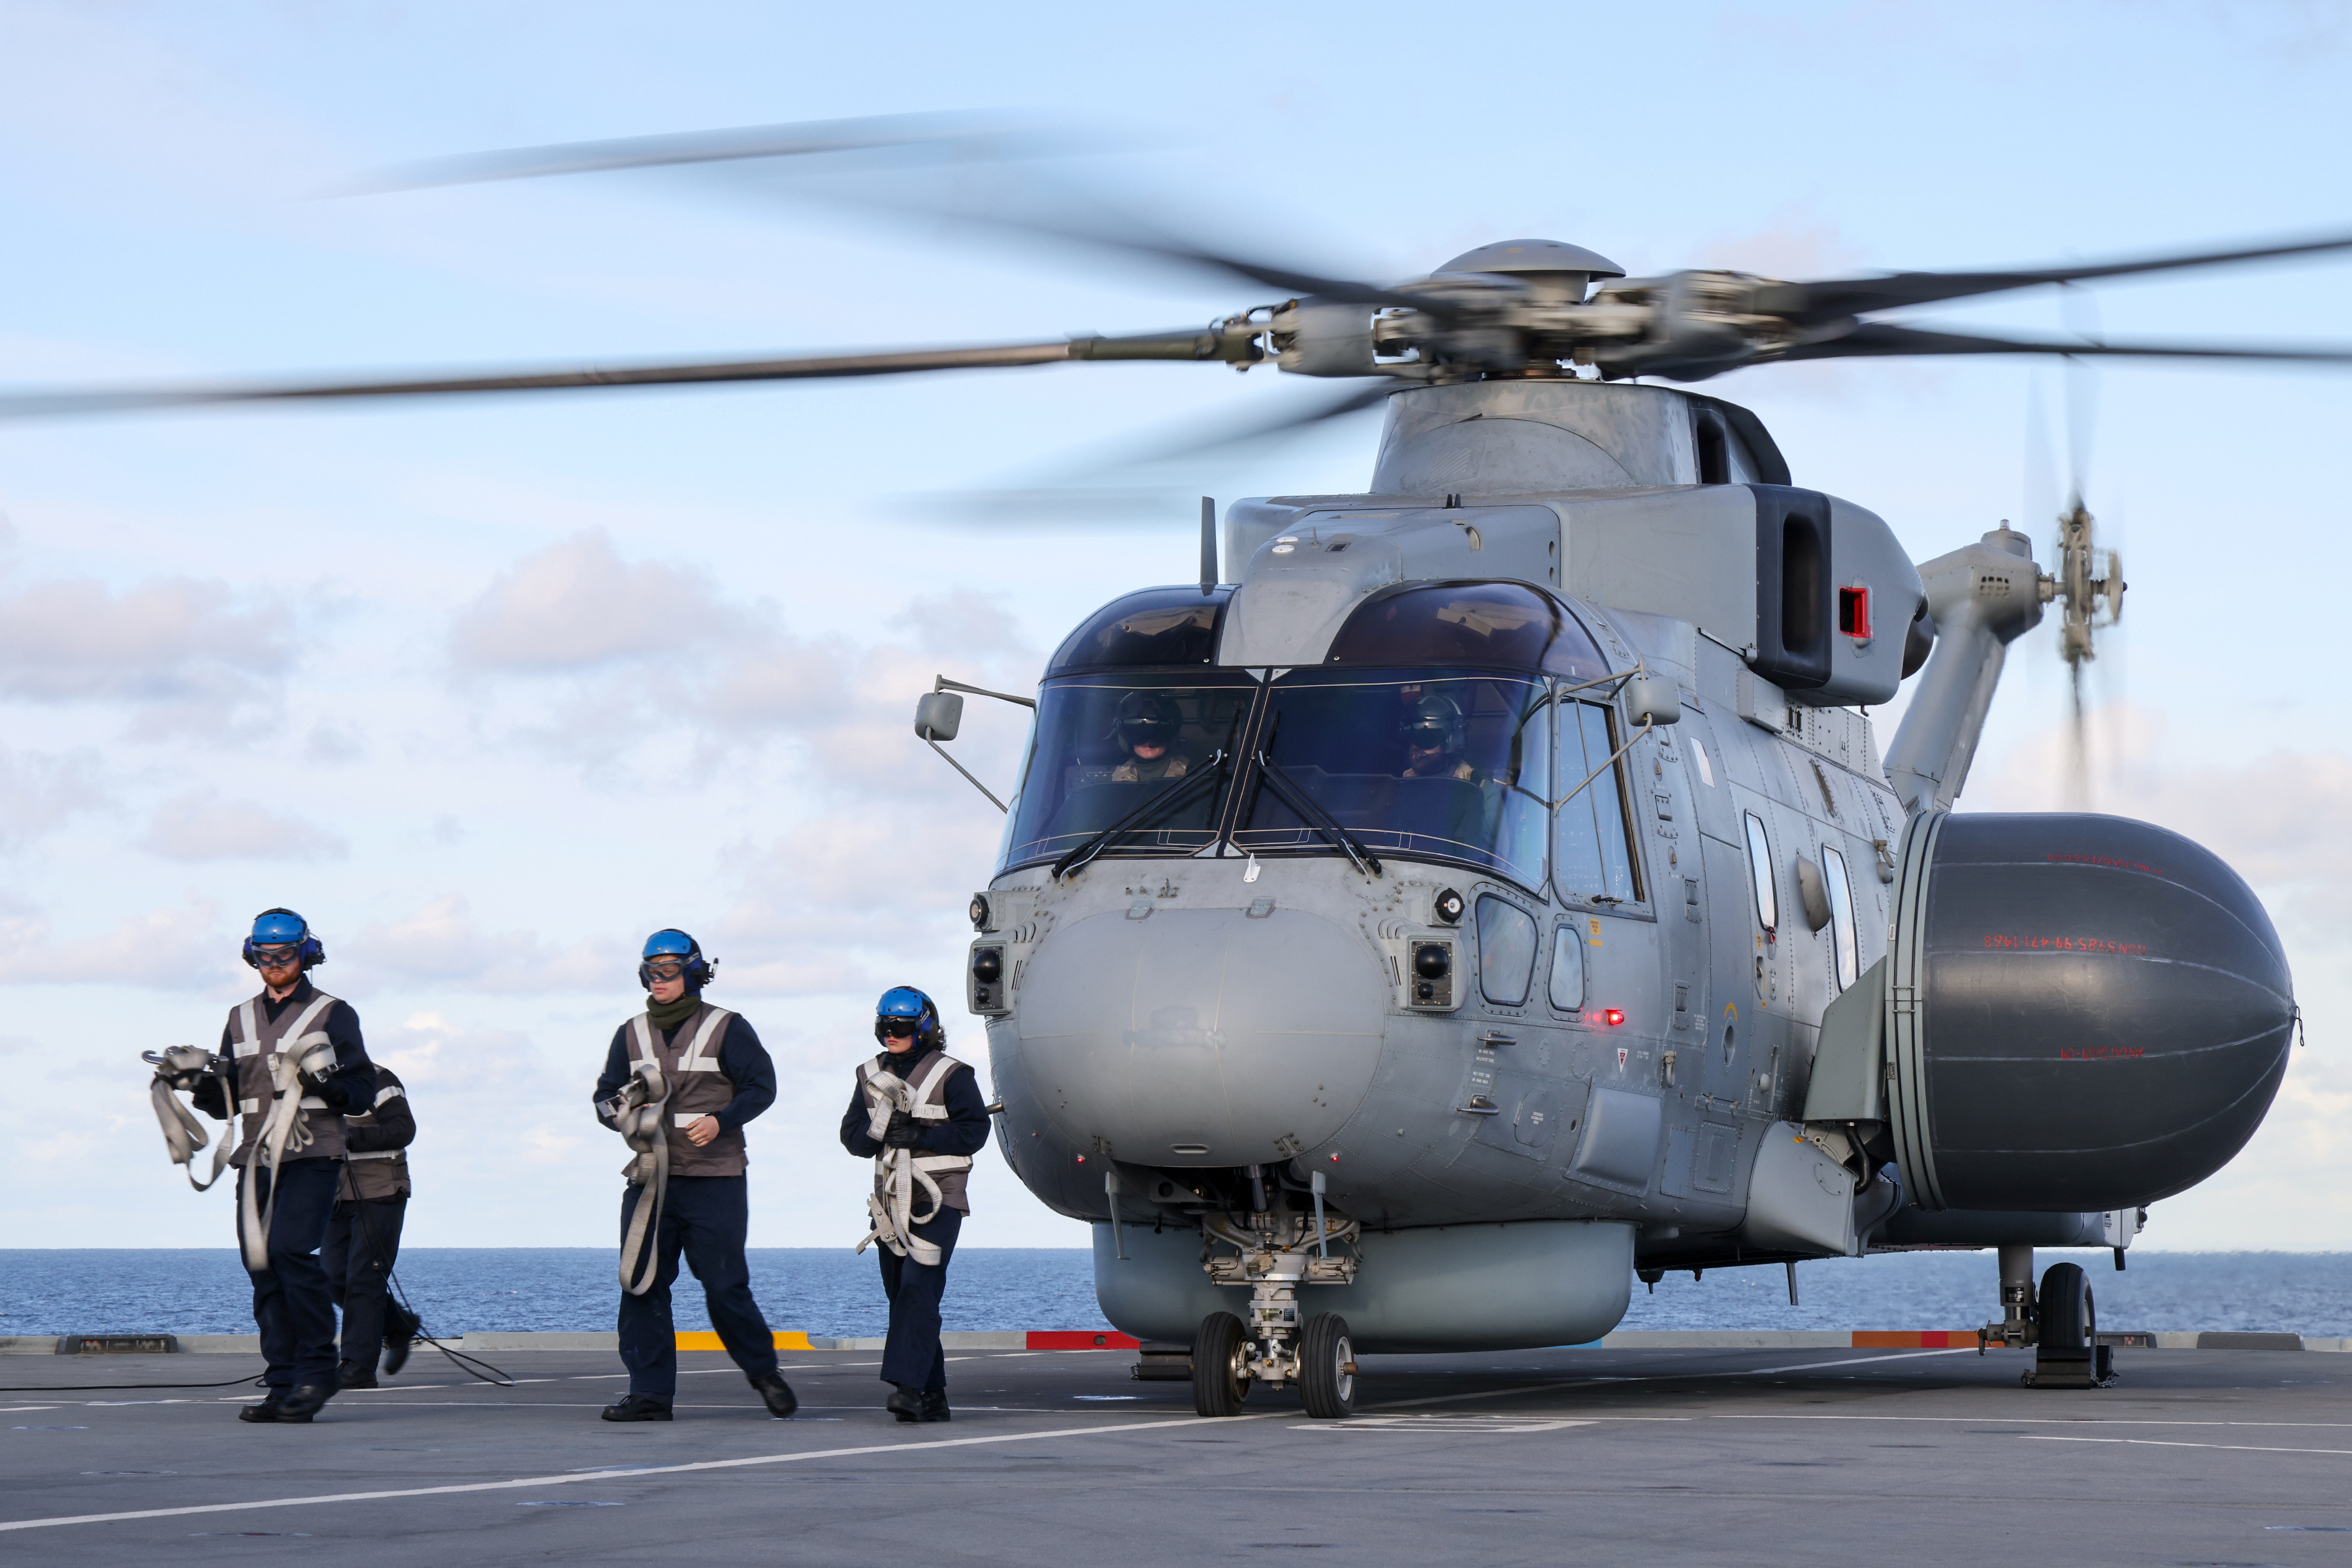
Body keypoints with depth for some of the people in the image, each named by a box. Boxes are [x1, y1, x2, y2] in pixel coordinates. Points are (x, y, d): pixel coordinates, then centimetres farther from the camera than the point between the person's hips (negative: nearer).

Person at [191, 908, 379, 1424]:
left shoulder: (333, 1015, 5)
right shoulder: (241, 1020, 19)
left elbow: (362, 1090, 1)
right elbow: (226, 1104, 18)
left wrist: (327, 1086, -19)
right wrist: (198, 1085, -3)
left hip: (312, 1157, -5)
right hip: (257, 1160, 5)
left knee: (291, 1251, -21)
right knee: (264, 1268, -1)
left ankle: (317, 1372, -13)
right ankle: (283, 1386, 2)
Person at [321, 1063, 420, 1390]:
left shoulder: (377, 1079, -9)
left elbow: (404, 1129, -18)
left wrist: (351, 1136, -26)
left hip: (379, 1195, -8)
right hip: (338, 1200, 8)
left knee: (363, 1279, -10)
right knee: (335, 1277, 2)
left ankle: (359, 1366, -8)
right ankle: (400, 1327, 22)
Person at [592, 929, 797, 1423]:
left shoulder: (726, 1029, 0)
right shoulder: (632, 1034, 13)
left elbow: (761, 1086, -1)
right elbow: (606, 1094, 16)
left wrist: (721, 1122, -16)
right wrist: (621, 1113, -8)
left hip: (714, 1182, -4)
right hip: (650, 1178, 4)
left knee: (725, 1287, -4)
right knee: (641, 1285, -3)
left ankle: (763, 1370, 18)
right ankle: (650, 1392, 1)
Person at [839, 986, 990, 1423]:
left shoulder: (950, 1075, -4)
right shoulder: (872, 1075, 12)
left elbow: (974, 1130, -10)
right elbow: (852, 1134, 8)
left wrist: (921, 1135, -18)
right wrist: (881, 1131, -13)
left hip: (938, 1199, -6)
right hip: (891, 1200, 6)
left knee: (919, 1288, -18)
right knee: (902, 1294, 6)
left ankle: (907, 1385, -27)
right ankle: (932, 1396, 12)